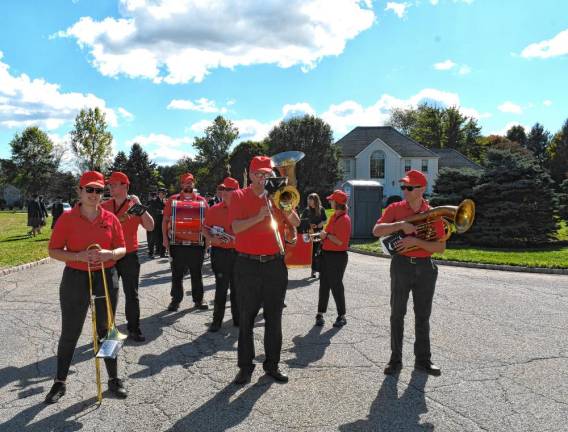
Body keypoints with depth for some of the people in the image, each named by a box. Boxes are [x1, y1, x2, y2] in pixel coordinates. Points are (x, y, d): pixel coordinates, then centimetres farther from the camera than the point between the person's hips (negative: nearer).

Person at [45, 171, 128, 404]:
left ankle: (114, 379, 26)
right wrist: (79, 256, -22)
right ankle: (60, 382, 25)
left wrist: (109, 254, -18)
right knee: (69, 333, 7)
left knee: (106, 330, 12)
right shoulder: (67, 218, -5)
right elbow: (54, 251, -5)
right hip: (75, 280, -1)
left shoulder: (110, 218, 0)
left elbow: (122, 249, 4)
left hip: (106, 278, 2)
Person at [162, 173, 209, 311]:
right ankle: (176, 299, 17)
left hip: (196, 242, 1)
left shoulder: (201, 200, 7)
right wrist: (165, 238, -2)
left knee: (196, 273, 8)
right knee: (177, 273, 7)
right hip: (177, 242, 0)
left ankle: (198, 299, 18)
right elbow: (165, 220, 6)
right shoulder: (173, 200, 6)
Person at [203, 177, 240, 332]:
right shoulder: (214, 209, 1)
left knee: (237, 287, 10)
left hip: (238, 253, 1)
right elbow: (205, 229, 6)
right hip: (220, 253, -1)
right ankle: (217, 320, 12)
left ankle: (238, 318, 22)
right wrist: (211, 238, -12)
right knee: (221, 287, 2)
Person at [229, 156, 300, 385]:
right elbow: (236, 227, -12)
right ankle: (245, 366, 17)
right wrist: (259, 216, -24)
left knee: (274, 318, 9)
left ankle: (272, 364, 22)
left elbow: (295, 223, 0)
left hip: (275, 264, 3)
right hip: (248, 265, -2)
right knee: (246, 318, 5)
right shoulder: (239, 196, 1)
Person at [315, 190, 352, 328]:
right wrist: (323, 235, 4)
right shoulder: (334, 216, 12)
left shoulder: (344, 219, -15)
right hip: (326, 254, 8)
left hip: (337, 256, -8)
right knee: (324, 284, 10)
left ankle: (341, 316, 13)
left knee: (336, 286, 0)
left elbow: (340, 241, -21)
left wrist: (326, 235, -13)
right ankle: (320, 314, 18)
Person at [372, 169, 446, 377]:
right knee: (397, 314, 5)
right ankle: (395, 359, 15)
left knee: (423, 316, 10)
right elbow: (376, 231, -13)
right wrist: (400, 224, -24)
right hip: (401, 265, -1)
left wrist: (416, 241, -18)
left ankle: (423, 359, 22)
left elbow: (441, 247, -5)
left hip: (425, 268, 1)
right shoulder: (395, 208, -1)